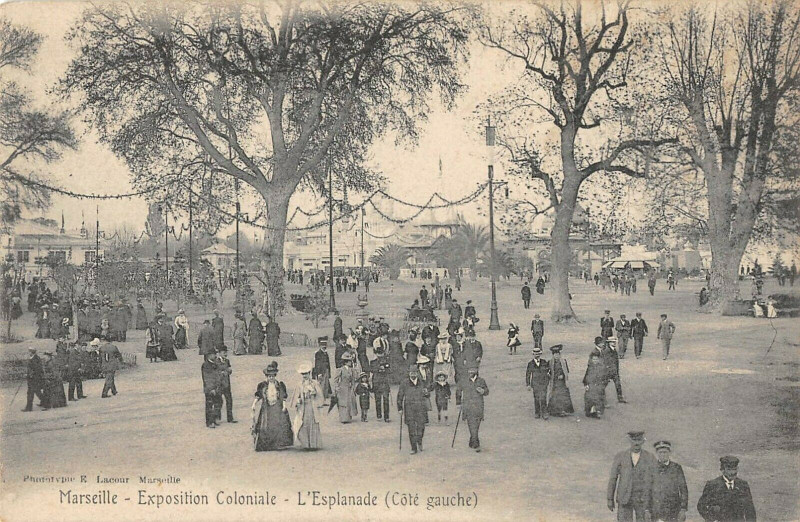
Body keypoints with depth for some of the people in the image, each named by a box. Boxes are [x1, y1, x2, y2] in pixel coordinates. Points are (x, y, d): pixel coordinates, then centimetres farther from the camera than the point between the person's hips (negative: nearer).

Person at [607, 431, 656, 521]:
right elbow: (613, 478, 2)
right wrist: (610, 499, 0)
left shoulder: (650, 458, -2)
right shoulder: (620, 456, -1)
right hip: (624, 499, 0)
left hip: (643, 500, 0)